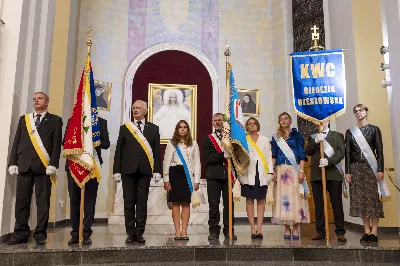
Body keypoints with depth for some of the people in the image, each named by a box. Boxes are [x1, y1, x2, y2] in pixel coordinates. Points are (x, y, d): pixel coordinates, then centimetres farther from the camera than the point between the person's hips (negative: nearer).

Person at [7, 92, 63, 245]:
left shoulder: (55, 120, 7)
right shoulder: (24, 119, 19)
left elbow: (57, 144, -1)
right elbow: (16, 142, 14)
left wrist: (53, 164, -12)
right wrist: (13, 163, 3)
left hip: (43, 166, -3)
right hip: (24, 164, 4)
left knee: (43, 201, -1)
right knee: (21, 201, 5)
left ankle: (40, 234, 5)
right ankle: (21, 232, 13)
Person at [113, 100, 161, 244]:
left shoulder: (153, 128, 9)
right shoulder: (124, 128, 10)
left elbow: (156, 151, 5)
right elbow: (119, 150, 7)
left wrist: (157, 170, -4)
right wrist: (116, 170, -1)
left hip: (144, 170, 0)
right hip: (128, 170, 1)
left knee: (142, 202, 3)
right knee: (129, 202, 4)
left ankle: (139, 233, 10)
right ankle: (131, 233, 12)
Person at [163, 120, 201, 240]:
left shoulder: (193, 144, 9)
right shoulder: (171, 144, 6)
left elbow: (197, 162, 6)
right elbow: (166, 162, 3)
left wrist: (197, 180, 0)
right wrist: (166, 179, -4)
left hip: (188, 174, 1)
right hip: (175, 173, 0)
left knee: (186, 203, 2)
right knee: (176, 203, 1)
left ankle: (184, 231, 7)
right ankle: (177, 231, 7)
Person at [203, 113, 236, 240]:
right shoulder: (208, 139, 8)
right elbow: (208, 158, -4)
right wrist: (223, 155, -16)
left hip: (228, 175, 1)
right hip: (214, 176, -1)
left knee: (229, 203, 5)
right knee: (213, 204, 1)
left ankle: (229, 230, 16)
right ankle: (214, 231, 10)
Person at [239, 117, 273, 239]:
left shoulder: (265, 140, 14)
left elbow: (269, 157, 9)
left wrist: (270, 172, 0)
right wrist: (240, 173, -6)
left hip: (262, 174, 2)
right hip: (248, 174, -1)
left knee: (261, 201, 1)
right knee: (249, 201, 0)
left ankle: (259, 229, 3)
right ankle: (253, 229, 4)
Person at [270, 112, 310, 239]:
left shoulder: (297, 135, 8)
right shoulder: (276, 138, 15)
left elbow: (302, 154, 1)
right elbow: (273, 156, 10)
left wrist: (301, 171, -10)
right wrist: (272, 171, -4)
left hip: (294, 170, -2)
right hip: (281, 171, 2)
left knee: (295, 197, -5)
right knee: (283, 198, -1)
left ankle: (295, 229, 2)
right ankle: (287, 229, 6)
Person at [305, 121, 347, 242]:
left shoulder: (338, 136, 13)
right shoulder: (313, 137, 20)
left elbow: (341, 152, -1)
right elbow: (307, 151, 6)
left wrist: (329, 161, -15)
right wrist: (316, 141, -9)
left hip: (333, 173, -2)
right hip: (316, 174, 2)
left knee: (337, 203, -2)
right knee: (318, 204, 3)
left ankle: (340, 232, 3)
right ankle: (320, 231, 9)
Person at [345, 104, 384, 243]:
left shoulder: (374, 129, 6)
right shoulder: (350, 131, 10)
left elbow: (379, 151, 0)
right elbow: (347, 152, 6)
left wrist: (380, 169, -10)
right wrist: (347, 171, 0)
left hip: (371, 167, -2)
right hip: (356, 168, 2)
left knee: (373, 198, -4)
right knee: (360, 199, 1)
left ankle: (374, 231, 1)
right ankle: (367, 231, 7)